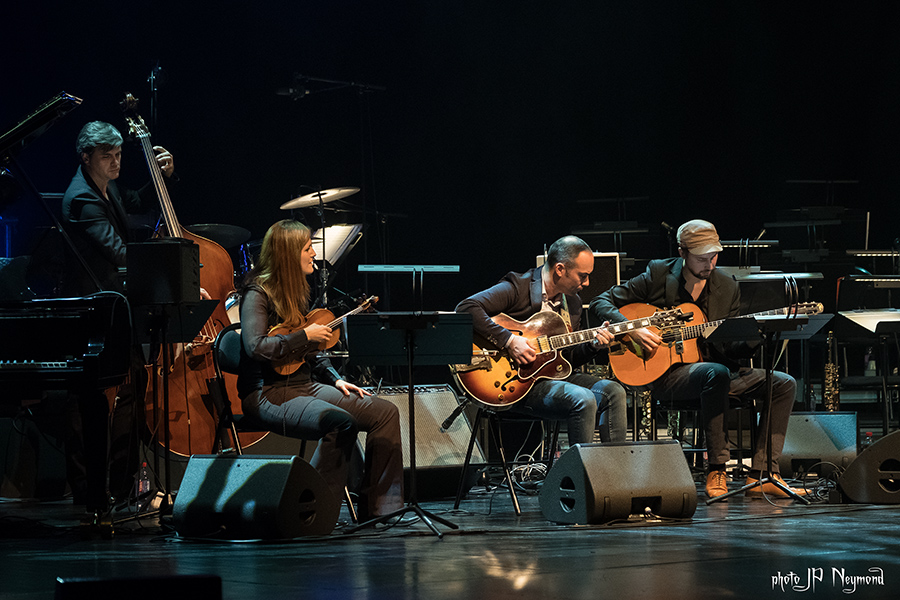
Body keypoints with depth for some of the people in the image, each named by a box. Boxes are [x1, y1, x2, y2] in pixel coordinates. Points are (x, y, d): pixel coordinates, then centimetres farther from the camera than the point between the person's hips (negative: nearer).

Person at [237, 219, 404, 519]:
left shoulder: (297, 291, 16)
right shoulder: (258, 294, -11)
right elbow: (255, 347, -26)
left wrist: (336, 380, 11)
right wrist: (304, 335, -17)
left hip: (304, 385, 9)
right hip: (268, 393, -9)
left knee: (385, 412, -4)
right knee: (340, 422, -33)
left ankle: (378, 507, -1)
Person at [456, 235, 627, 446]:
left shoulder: (573, 302, 13)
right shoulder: (517, 288, -12)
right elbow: (466, 308, -25)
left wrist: (592, 345, -2)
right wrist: (509, 340, -28)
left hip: (556, 375, 8)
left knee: (613, 392, -10)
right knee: (583, 400, -28)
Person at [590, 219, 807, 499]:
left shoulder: (728, 288, 8)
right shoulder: (657, 275, -3)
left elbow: (730, 350, 6)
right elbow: (600, 302, -2)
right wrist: (632, 330, -18)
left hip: (716, 371, 6)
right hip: (665, 374, -6)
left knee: (784, 383, -11)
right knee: (717, 372, -37)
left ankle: (761, 476, -17)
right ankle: (716, 471, -31)